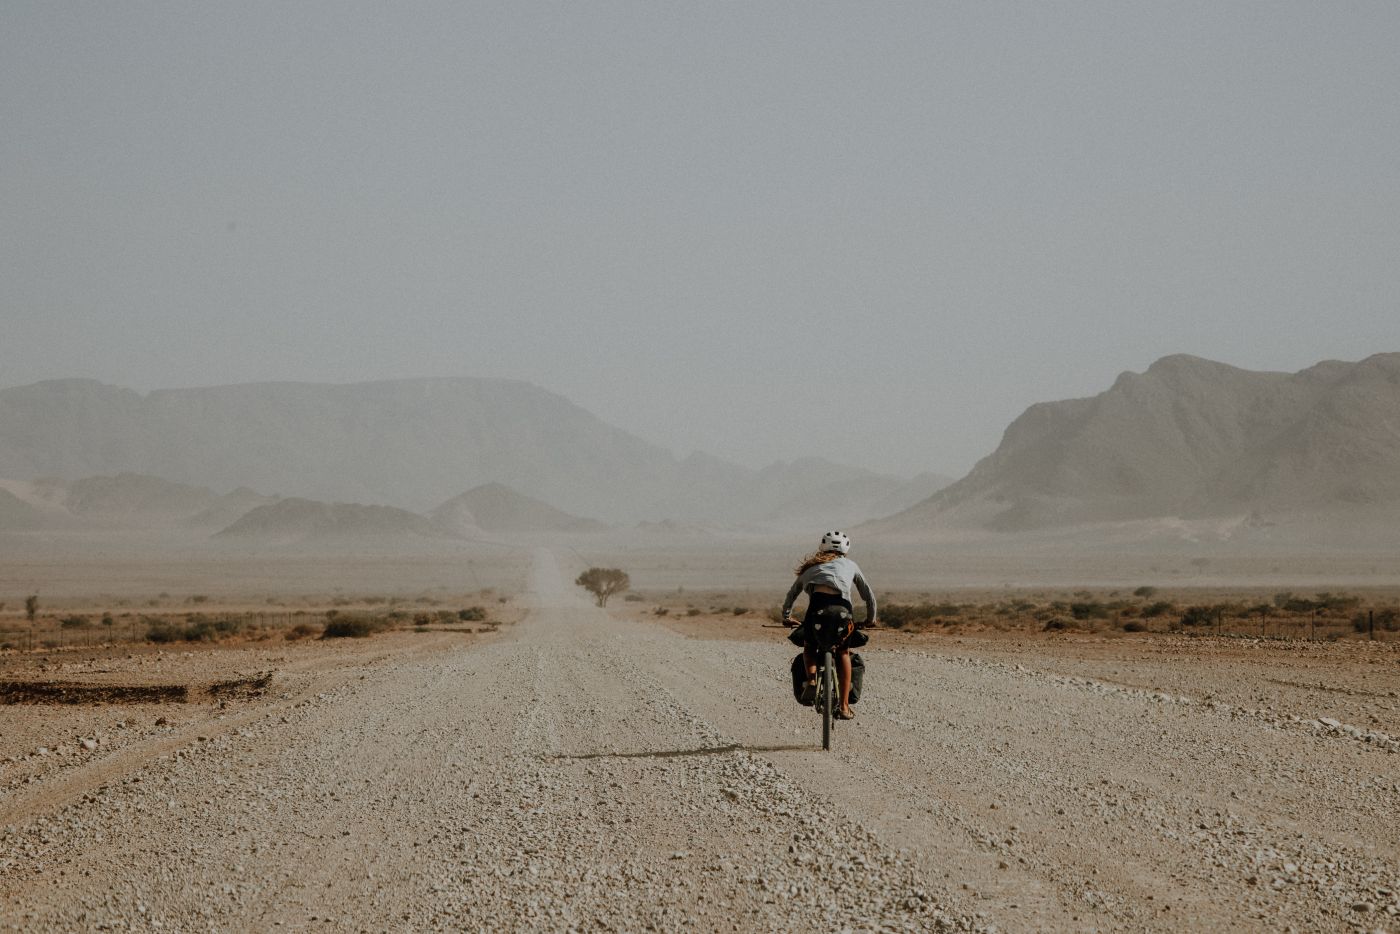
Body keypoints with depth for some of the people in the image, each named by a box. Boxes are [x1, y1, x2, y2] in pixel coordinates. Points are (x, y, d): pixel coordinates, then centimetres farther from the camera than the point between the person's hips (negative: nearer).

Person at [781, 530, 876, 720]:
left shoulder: (811, 567, 33)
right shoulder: (850, 565, 31)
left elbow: (792, 593, 39)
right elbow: (869, 595, 33)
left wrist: (786, 617, 54)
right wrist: (870, 619, 49)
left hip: (817, 603, 0)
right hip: (842, 604, 0)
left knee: (809, 645, 25)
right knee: (843, 652, 20)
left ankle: (811, 679, -5)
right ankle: (844, 706, 15)